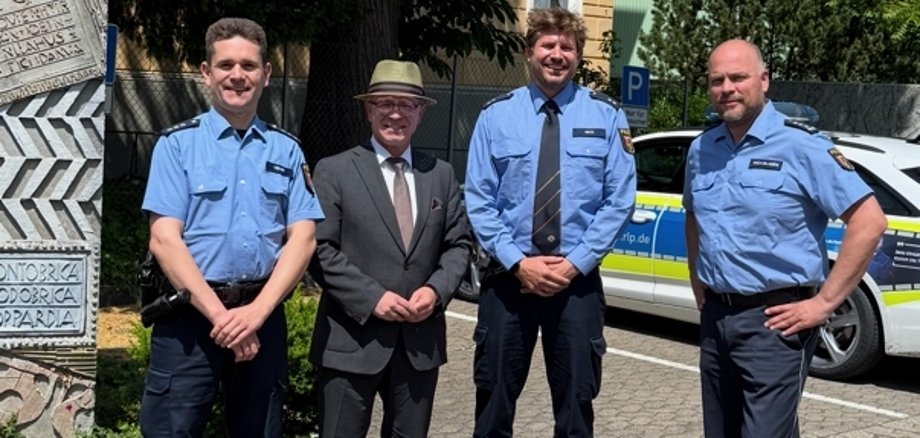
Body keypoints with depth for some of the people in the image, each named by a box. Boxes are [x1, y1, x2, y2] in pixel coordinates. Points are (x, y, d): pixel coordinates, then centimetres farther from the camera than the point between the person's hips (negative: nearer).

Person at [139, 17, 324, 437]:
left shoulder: (286, 149, 8)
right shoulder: (177, 144, 0)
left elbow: (303, 238, 1)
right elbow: (164, 240, -8)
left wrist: (256, 312, -12)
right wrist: (219, 315, -15)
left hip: (264, 315, 3)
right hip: (190, 316, -3)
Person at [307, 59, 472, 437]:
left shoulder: (441, 174, 12)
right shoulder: (334, 171, -1)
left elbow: (459, 244, 10)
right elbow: (320, 249, -8)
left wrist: (437, 289, -8)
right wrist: (372, 297, -17)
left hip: (421, 341, 4)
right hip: (352, 340, -4)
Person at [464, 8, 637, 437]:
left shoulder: (606, 116, 1)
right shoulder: (496, 115, 1)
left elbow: (619, 200, -2)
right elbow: (478, 200, -2)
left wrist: (576, 262, -11)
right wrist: (517, 262, -12)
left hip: (578, 279, 0)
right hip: (507, 276, 0)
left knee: (576, 402, 10)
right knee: (494, 398, 9)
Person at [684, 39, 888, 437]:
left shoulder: (800, 145, -11)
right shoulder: (701, 149, 9)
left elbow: (868, 221, -15)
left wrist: (824, 302, -15)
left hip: (773, 320, -6)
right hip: (714, 317, 7)